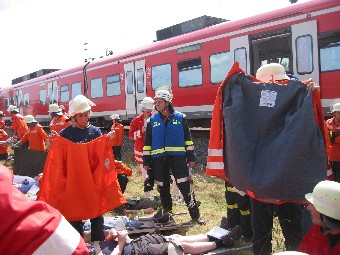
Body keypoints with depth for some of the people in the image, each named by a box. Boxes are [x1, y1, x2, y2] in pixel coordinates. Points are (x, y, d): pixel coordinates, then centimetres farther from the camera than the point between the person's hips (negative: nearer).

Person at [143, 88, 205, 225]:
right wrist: (146, 161, 5)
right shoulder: (152, 120, 7)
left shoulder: (180, 117, 3)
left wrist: (191, 157, 3)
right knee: (163, 188, 9)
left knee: (186, 187, -5)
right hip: (159, 159, 2)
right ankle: (167, 214, 24)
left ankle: (195, 215, 4)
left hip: (178, 157, -2)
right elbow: (147, 142, 9)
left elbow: (188, 139, 6)